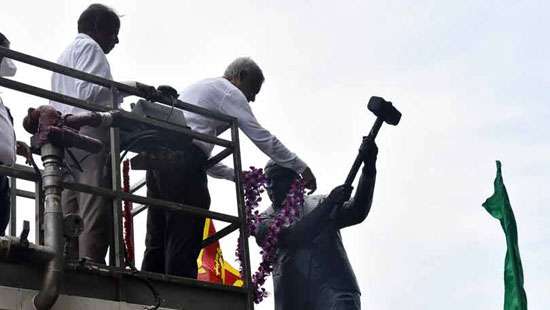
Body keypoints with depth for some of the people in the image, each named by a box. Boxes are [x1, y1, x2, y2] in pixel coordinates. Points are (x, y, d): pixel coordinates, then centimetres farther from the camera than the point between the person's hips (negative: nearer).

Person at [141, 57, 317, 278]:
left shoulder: (199, 87, 34)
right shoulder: (229, 92, 6)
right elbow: (263, 138, 1)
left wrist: (235, 175, 28)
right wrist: (302, 169, 7)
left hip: (158, 159, 9)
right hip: (183, 162, -9)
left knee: (158, 243, 6)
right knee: (184, 244, -12)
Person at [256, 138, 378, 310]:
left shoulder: (318, 203, 20)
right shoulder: (264, 220, 15)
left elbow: (357, 213, 4)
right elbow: (290, 237, -6)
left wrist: (369, 167, -7)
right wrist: (329, 204, -8)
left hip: (335, 292, -1)